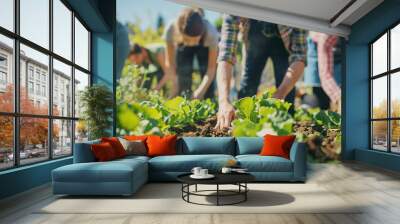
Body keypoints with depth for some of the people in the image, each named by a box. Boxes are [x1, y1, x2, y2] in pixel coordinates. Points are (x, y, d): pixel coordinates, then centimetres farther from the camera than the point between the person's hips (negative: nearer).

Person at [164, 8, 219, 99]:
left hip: (205, 48, -1)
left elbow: (211, 68, -33)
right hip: (183, 47, 1)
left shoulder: (211, 32, -40)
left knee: (208, 86, -13)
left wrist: (201, 91, -45)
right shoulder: (171, 29, -38)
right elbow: (170, 62, -26)